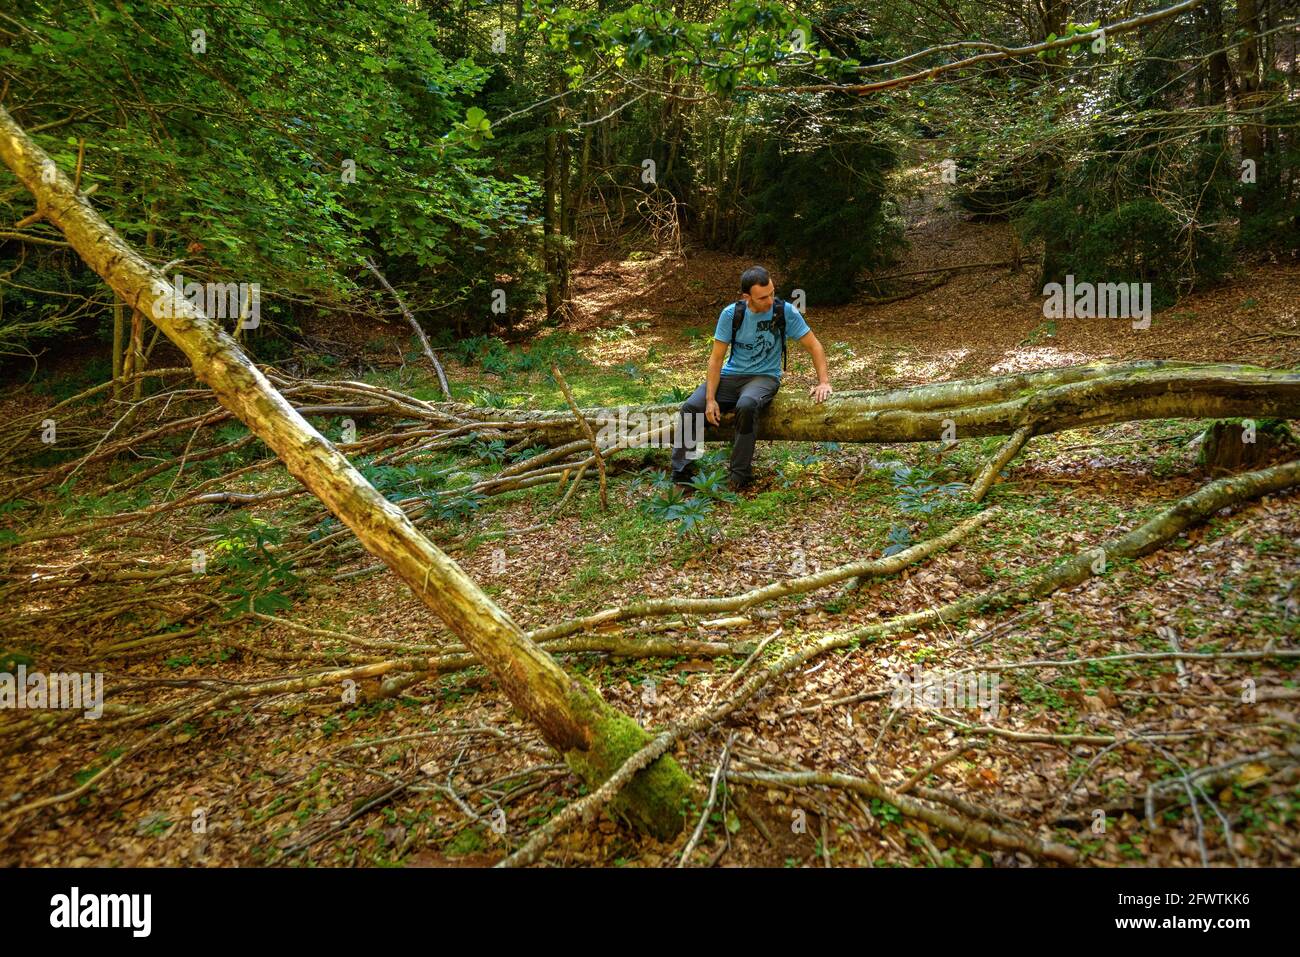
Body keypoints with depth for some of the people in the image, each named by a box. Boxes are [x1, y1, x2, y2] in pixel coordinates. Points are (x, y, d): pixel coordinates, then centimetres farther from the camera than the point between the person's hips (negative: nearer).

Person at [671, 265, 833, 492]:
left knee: (746, 405, -37)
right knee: (690, 408, -21)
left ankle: (740, 476, -23)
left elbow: (814, 346, -2)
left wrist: (824, 382, -14)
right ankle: (681, 477, -12)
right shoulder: (731, 314, -8)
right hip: (731, 375, 2)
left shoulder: (785, 311, -10)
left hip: (765, 377, -2)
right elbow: (716, 358, -6)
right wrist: (710, 399, -14)